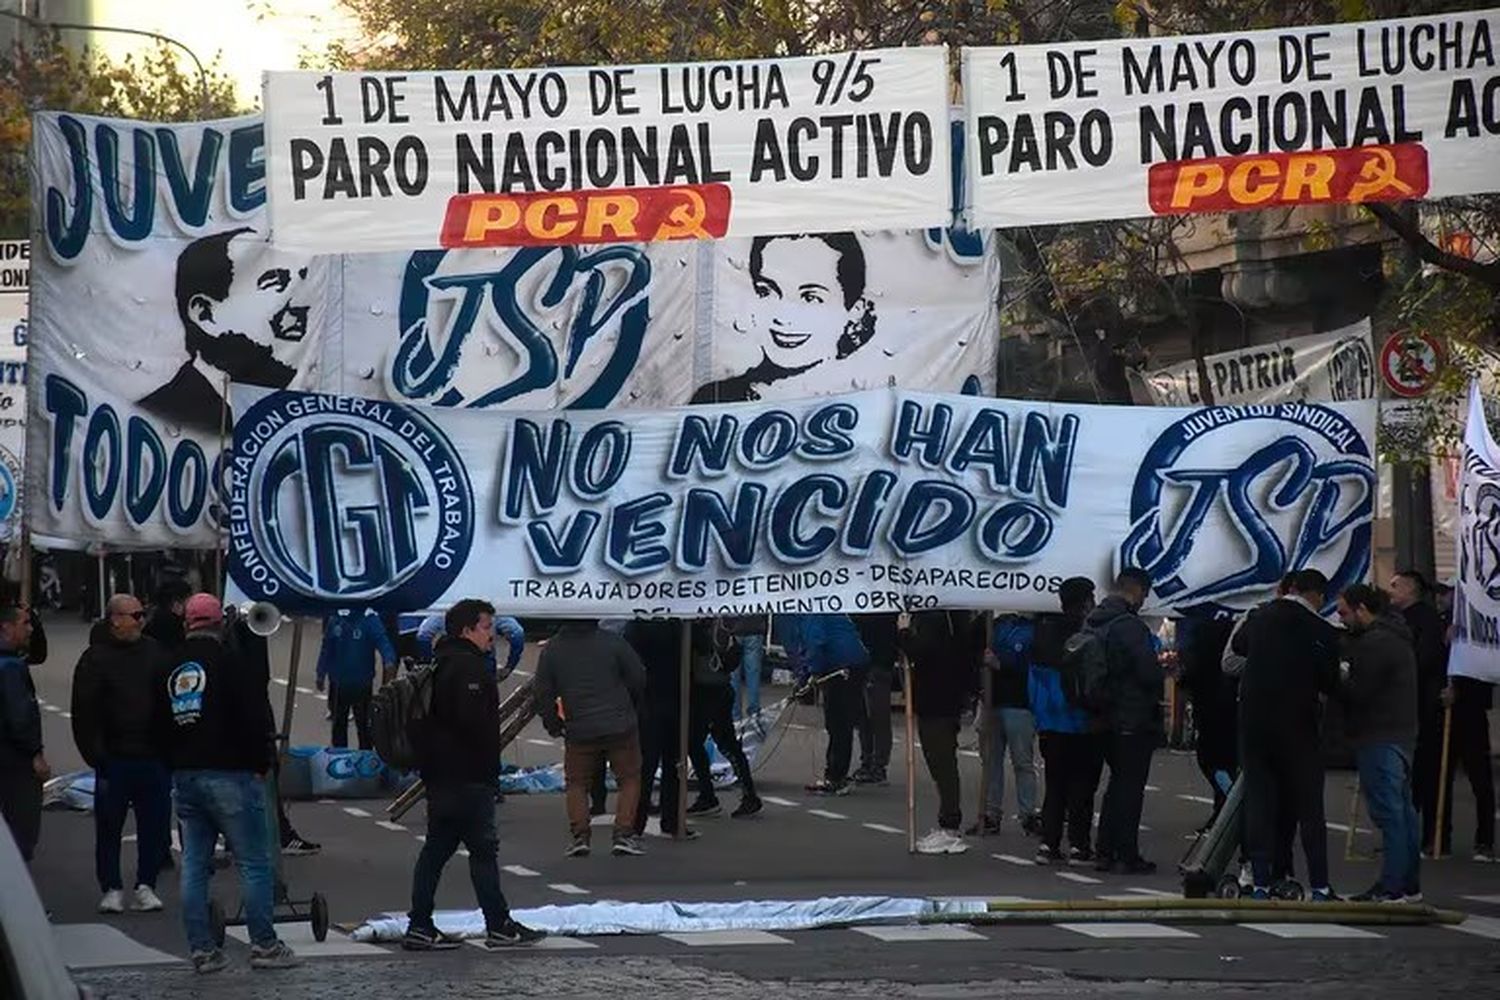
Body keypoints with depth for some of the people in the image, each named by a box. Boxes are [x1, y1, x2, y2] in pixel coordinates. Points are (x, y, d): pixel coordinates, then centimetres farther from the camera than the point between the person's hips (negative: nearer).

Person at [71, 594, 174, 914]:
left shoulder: (154, 651, 9)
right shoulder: (96, 658, -2)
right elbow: (85, 713, -4)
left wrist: (170, 750, 2)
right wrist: (95, 755, -11)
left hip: (154, 756, 3)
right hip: (114, 758, -3)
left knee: (155, 824, 3)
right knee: (109, 825, 2)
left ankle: (146, 885, 13)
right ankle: (111, 888, 13)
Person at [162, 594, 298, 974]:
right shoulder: (229, 661, -9)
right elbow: (257, 718, -13)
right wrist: (263, 762, -2)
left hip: (184, 775, 6)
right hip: (229, 774, -6)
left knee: (194, 866, 7)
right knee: (254, 863, -1)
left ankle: (202, 949, 7)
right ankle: (264, 944, -2)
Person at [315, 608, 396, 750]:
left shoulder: (370, 619, -11)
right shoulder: (335, 619, 0)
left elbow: (382, 641, -25)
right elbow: (326, 648, 9)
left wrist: (389, 661, -44)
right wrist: (321, 673, 9)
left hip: (362, 682, -4)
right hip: (339, 682, 4)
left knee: (363, 723, 4)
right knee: (339, 724, 15)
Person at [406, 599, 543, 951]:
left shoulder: (442, 663, 19)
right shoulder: (466, 667, -15)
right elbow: (474, 721, -23)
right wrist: (488, 768, -11)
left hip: (440, 775, 10)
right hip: (466, 777, -10)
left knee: (436, 849, 10)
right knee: (483, 847, -5)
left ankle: (420, 926, 9)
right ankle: (499, 926, -2)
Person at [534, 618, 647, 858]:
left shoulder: (552, 649, -1)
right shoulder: (612, 641, -5)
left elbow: (542, 693, 3)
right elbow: (639, 678, 0)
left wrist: (554, 725, 15)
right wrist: (630, 706, 18)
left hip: (579, 731, 1)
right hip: (620, 728, -1)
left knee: (577, 783, 15)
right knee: (629, 778, 11)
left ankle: (580, 836, 4)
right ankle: (624, 834, 1)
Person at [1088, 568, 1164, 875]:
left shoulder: (1092, 623, 8)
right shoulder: (1130, 625, -18)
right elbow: (1150, 673, -21)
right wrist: (1162, 675, 3)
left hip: (1107, 719, 8)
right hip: (1134, 720, -8)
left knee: (1118, 782, 17)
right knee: (1130, 787, -1)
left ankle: (1105, 852, 17)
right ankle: (1127, 856, 1)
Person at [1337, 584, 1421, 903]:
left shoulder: (1377, 643, -16)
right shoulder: (1396, 637, 17)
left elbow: (1357, 691, -19)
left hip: (1379, 739, -11)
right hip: (1401, 733, 11)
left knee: (1388, 812, -9)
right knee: (1403, 811, 13)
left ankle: (1392, 886, -9)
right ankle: (1410, 885, 17)